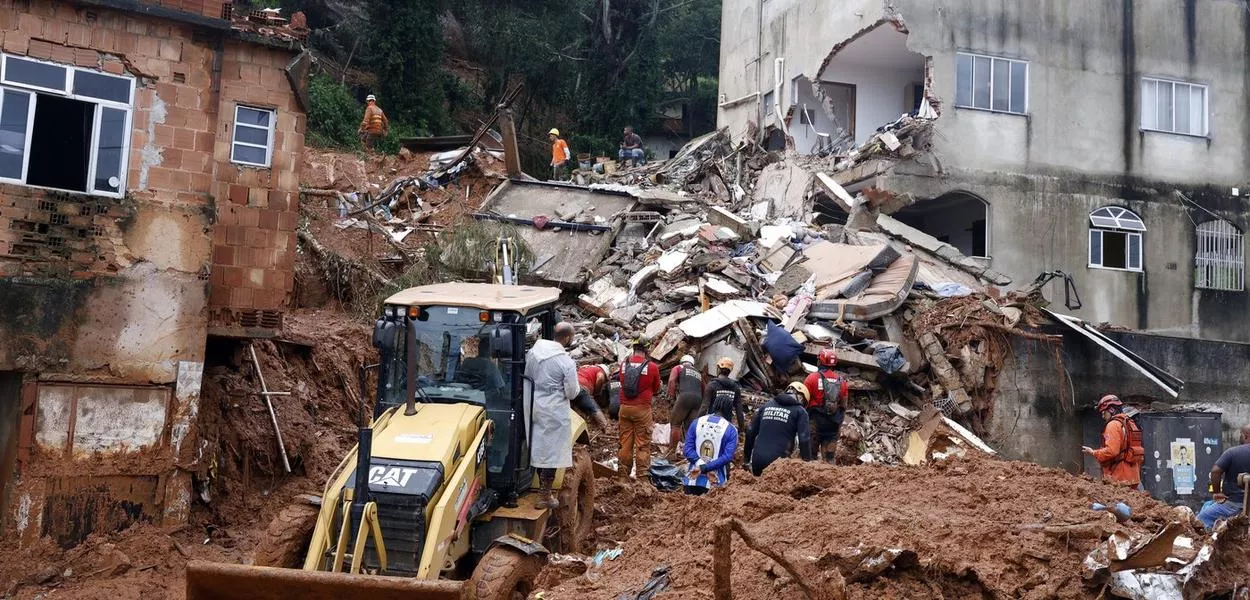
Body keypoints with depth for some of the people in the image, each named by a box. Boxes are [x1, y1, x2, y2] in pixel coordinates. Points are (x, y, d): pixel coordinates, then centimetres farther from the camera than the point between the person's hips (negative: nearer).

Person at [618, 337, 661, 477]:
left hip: (625, 408, 4)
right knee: (643, 443, 2)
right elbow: (656, 389, 6)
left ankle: (623, 472, 16)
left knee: (625, 441, 11)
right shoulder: (652, 367, -8)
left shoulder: (624, 364, 1)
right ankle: (642, 474, 2)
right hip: (642, 408, -3)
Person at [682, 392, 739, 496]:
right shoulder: (731, 430, -3)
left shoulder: (696, 423, 5)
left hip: (693, 479, 3)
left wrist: (701, 466, -8)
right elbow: (727, 457, -13)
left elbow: (687, 449, -2)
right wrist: (705, 468, -12)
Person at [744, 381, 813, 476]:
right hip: (779, 461, -5)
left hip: (757, 459, 5)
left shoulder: (767, 405, 15)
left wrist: (746, 456, 23)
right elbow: (804, 440, -7)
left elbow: (751, 432, 16)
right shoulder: (799, 411, 2)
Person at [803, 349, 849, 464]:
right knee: (830, 456, 8)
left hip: (815, 420, -3)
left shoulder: (812, 378, -8)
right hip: (833, 424, 4)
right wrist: (839, 422, 18)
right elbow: (844, 404, 9)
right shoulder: (841, 381, 5)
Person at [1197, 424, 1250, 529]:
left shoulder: (1232, 452, -15)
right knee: (1207, 505, 25)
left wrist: (1216, 493, -10)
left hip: (1234, 503, -7)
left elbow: (1215, 471, -22)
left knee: (1202, 519, 4)